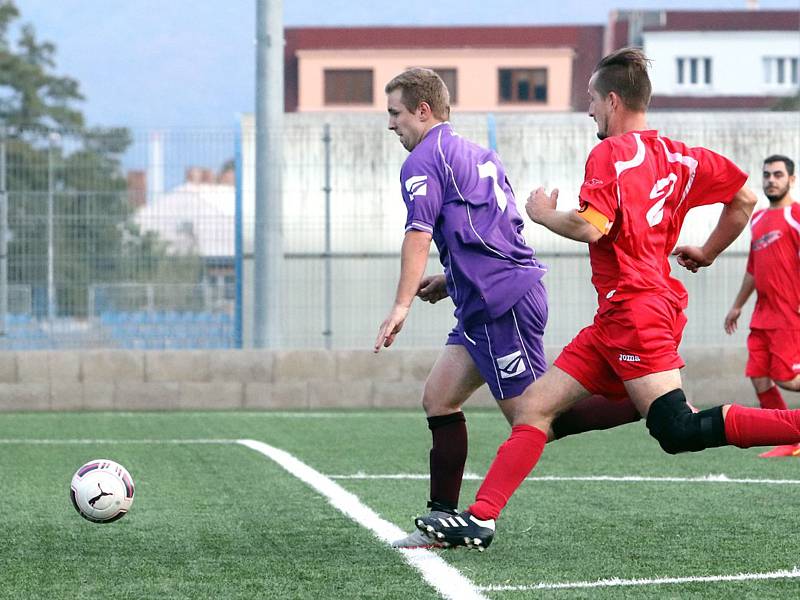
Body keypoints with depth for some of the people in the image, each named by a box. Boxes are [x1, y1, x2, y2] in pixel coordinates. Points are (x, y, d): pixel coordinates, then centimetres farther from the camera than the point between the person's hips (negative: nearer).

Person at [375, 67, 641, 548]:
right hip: (486, 305, 10)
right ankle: (444, 521, 8)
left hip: (501, 303, -10)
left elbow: (420, 234, -20)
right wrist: (452, 281, 24)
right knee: (439, 398, 9)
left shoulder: (424, 161, -7)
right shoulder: (479, 154, 21)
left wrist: (402, 305, -23)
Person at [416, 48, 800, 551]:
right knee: (531, 409, 5)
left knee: (681, 431, -17)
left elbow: (591, 227, -19)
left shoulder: (611, 153, -8)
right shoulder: (679, 156, 15)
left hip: (633, 311, -10)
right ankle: (480, 519, 0)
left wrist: (544, 213, 0)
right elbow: (744, 198, 18)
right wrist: (706, 254, 26)